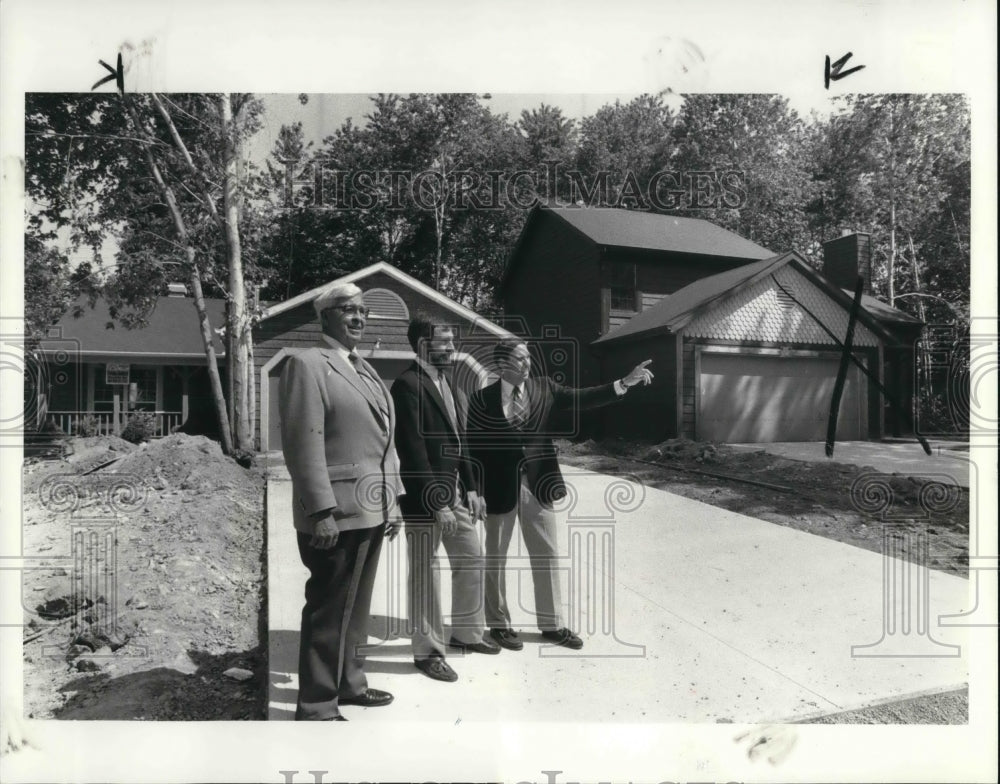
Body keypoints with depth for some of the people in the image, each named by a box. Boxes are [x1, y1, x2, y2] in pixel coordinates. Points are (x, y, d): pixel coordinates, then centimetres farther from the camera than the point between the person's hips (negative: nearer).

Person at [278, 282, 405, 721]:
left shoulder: (366, 371, 17)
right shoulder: (307, 365, -9)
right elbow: (304, 445, -17)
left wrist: (392, 501, 14)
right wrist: (322, 512, -21)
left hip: (371, 510, 8)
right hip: (335, 512, -8)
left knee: (356, 606, 19)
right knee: (329, 611, 2)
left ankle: (349, 682, 34)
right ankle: (317, 705, 16)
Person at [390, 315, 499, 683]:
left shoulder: (449, 385, 12)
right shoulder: (408, 384, -16)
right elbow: (413, 451, -21)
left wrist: (471, 489, 10)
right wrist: (436, 504, -21)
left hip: (457, 491, 9)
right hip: (425, 496, -9)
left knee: (472, 560, 17)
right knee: (425, 575, 5)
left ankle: (467, 632, 35)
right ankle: (428, 650, 20)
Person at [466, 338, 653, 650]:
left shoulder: (544, 387, 0)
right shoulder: (482, 399, -8)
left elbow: (581, 398, -8)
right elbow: (473, 448, -6)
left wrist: (624, 383, -19)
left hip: (537, 484, 3)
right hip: (500, 487, -3)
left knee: (546, 554, 11)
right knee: (496, 557, 11)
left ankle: (551, 624, 26)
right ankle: (499, 624, 29)